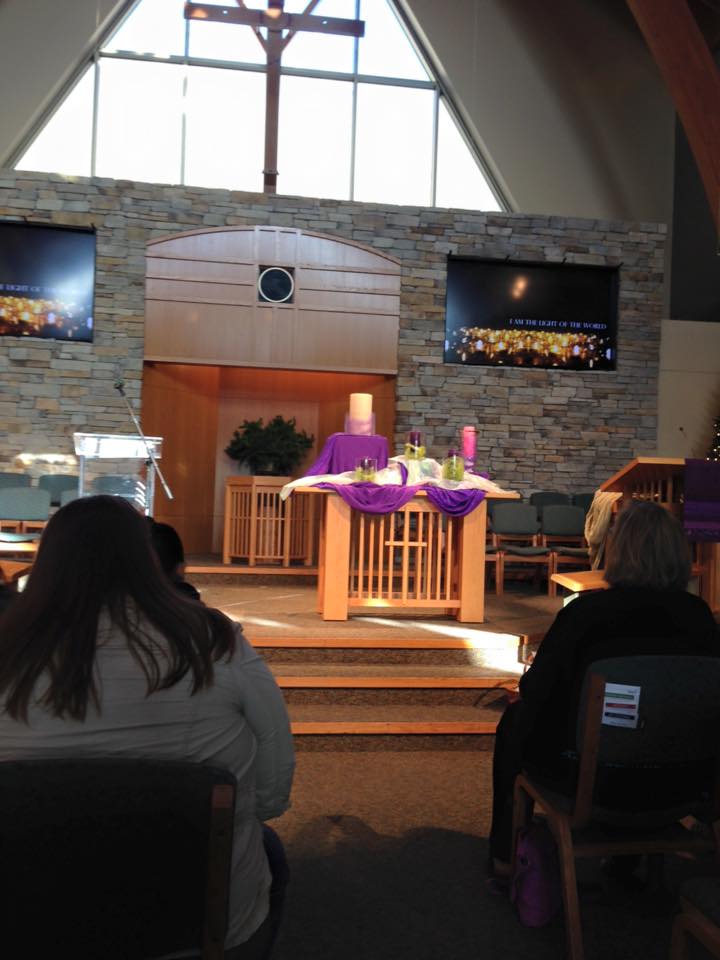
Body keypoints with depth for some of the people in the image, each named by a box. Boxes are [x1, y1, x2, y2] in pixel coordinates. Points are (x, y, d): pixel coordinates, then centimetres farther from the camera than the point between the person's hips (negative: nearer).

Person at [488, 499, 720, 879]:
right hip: (673, 778, 4)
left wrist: (528, 680, 13)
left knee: (516, 717, 24)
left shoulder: (586, 610, -22)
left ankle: (504, 856, 37)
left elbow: (534, 690, -11)